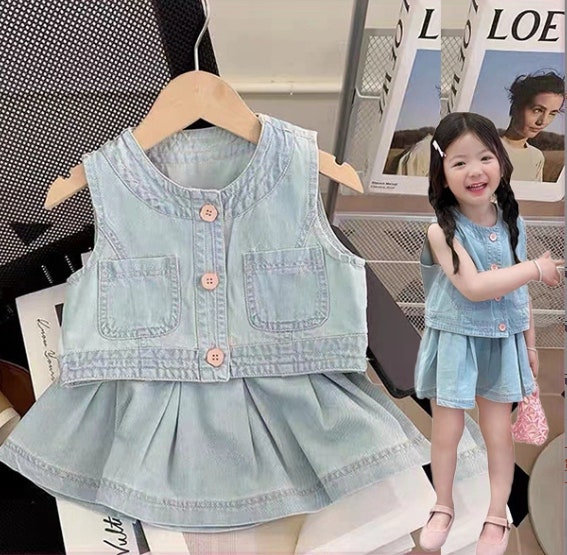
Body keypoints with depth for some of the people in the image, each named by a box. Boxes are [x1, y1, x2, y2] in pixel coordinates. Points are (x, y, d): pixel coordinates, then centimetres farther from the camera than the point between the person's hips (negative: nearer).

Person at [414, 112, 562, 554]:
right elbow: (473, 287, -28)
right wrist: (536, 268, -20)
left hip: (503, 343, 4)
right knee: (447, 430, 10)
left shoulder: (513, 224, -2)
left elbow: (519, 290, 7)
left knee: (499, 432, 12)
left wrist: (530, 342, 11)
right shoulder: (443, 231, -18)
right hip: (455, 343, -3)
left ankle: (498, 518, 31)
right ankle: (443, 508, 33)